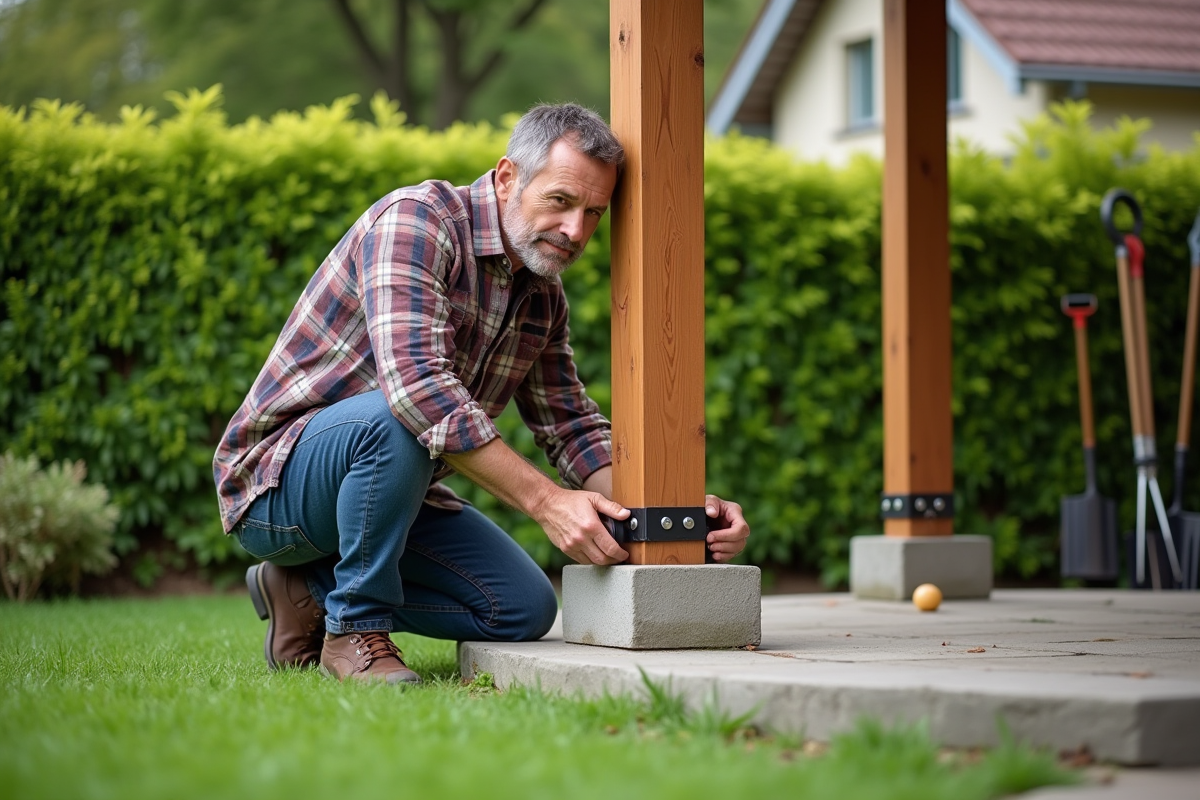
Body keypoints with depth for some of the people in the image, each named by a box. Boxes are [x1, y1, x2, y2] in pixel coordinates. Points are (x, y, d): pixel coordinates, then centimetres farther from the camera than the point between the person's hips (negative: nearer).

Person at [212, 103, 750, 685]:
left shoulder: (543, 295, 6)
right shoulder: (415, 219, -21)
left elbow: (572, 429, 11)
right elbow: (414, 383, -35)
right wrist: (545, 500, -37)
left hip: (387, 486, 8)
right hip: (276, 481, -8)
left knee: (526, 610, -3)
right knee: (397, 420, -38)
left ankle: (313, 592, 9)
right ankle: (355, 627, -16)